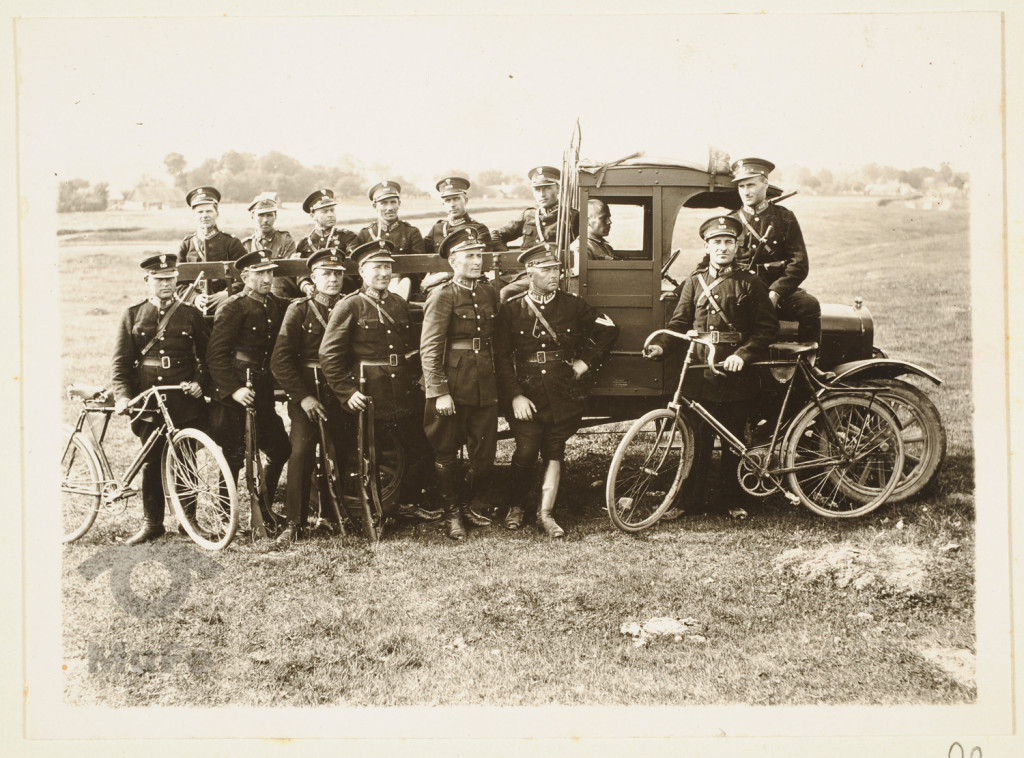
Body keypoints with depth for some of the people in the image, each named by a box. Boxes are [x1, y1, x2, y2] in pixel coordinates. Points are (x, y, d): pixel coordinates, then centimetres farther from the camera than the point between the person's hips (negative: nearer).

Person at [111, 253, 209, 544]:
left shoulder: (191, 315, 7)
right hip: (148, 401, 1)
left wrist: (200, 382, -7)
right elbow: (121, 360, 4)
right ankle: (152, 523, 13)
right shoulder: (133, 315, 8)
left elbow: (208, 355, 10)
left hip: (184, 401, 0)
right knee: (151, 463, 4)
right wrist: (122, 395, -9)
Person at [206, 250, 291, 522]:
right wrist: (233, 389, -21)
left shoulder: (277, 306, 12)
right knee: (234, 456, -2)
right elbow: (216, 354, -15)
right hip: (234, 395, -7)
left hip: (263, 392, 7)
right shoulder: (233, 307, -9)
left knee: (280, 449, 8)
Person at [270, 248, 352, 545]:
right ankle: (295, 523, -7)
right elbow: (280, 360, -5)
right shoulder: (299, 310, 1)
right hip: (306, 394, -3)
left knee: (340, 454, 4)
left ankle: (330, 515, 20)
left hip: (340, 394, 3)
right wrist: (302, 396, -12)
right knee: (301, 452, -13)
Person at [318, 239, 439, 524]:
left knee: (421, 453, 10)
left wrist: (414, 380, 9)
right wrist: (346, 392, -14)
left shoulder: (400, 304, 12)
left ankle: (409, 503, 29)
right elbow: (329, 354, -10)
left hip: (404, 399, 6)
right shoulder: (349, 306, -6)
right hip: (368, 399, -5)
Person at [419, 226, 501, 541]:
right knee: (445, 453, 5)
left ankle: (473, 505, 28)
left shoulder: (489, 292, 10)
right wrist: (438, 392, -18)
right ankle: (452, 515, 18)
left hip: (485, 387, 5)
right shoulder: (442, 296, -8)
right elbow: (429, 348, -13)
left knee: (484, 453, 9)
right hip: (452, 386, -5)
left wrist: (497, 378, 13)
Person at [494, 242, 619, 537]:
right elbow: (501, 357, -3)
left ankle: (546, 513, 12)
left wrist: (586, 362, 6)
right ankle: (517, 506, 18)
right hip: (526, 394, -2)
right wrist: (515, 396, -11)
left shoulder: (572, 304, 4)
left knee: (554, 454, 3)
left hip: (563, 393, 2)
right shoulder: (511, 309, -1)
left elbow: (609, 330, 14)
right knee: (525, 453, -5)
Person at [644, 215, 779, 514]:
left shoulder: (749, 283, 3)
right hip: (700, 374, 2)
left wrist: (743, 354, -14)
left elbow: (768, 327, -1)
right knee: (696, 440, 3)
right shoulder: (694, 281, 10)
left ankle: (731, 498, 20)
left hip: (735, 375, -1)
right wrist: (661, 345, -10)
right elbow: (679, 323, 9)